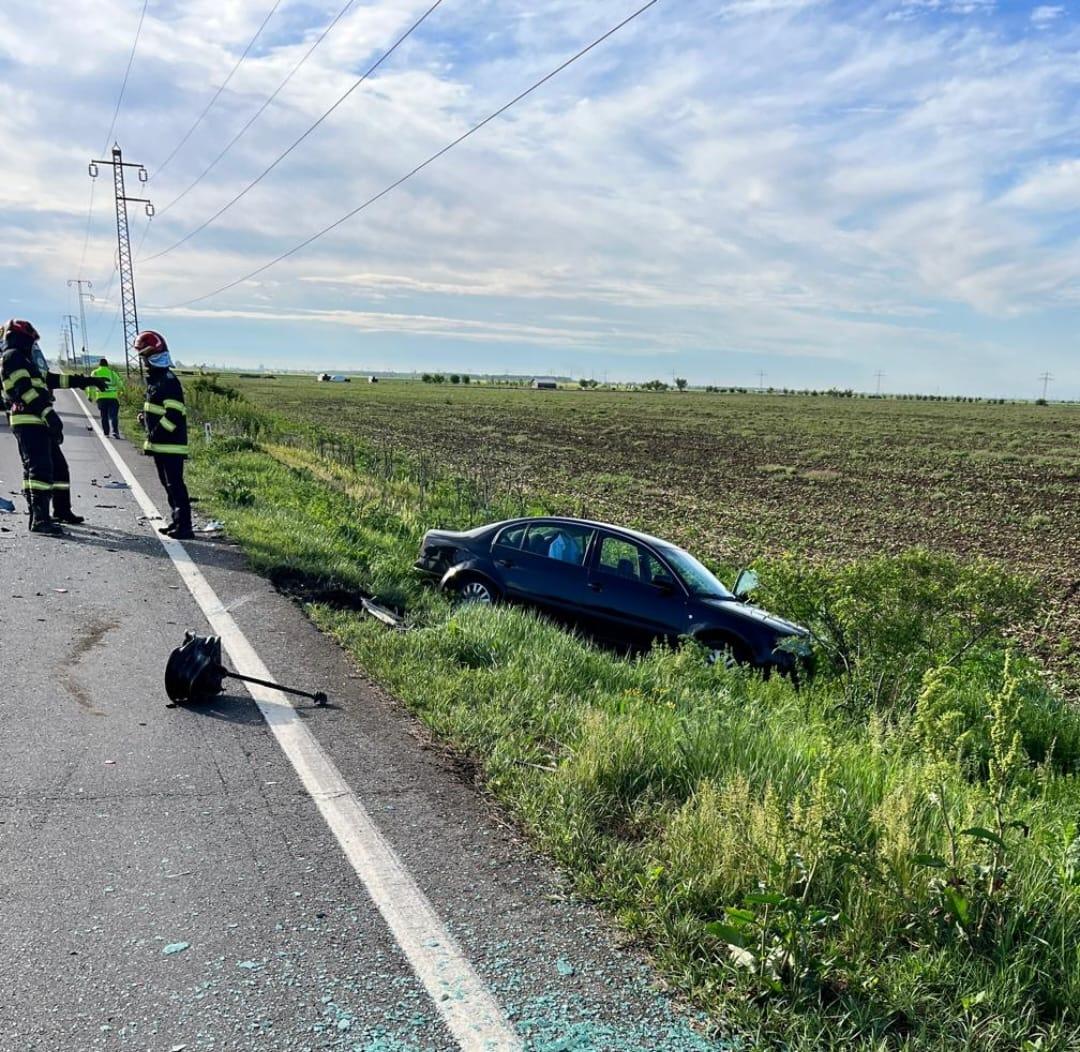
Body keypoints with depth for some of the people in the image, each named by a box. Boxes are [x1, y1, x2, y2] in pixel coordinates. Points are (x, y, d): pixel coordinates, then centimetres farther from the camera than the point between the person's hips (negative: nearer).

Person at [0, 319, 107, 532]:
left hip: (39, 423, 11)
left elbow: (51, 379, 28)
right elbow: (25, 389, -16)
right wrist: (48, 413, -24)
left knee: (58, 466, 17)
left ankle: (61, 511, 28)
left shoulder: (25, 361, 27)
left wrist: (85, 381, 26)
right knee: (40, 467, -19)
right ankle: (39, 519, -25)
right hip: (28, 422, -11)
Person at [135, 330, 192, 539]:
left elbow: (174, 414, -21)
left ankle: (184, 527, -8)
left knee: (175, 485, -10)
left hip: (171, 444, -10)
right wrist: (145, 416, 8)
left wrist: (155, 435, -20)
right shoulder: (154, 380, 16)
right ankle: (177, 521, 23)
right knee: (168, 484, 15)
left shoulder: (169, 380, -14)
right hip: (159, 444, 10)